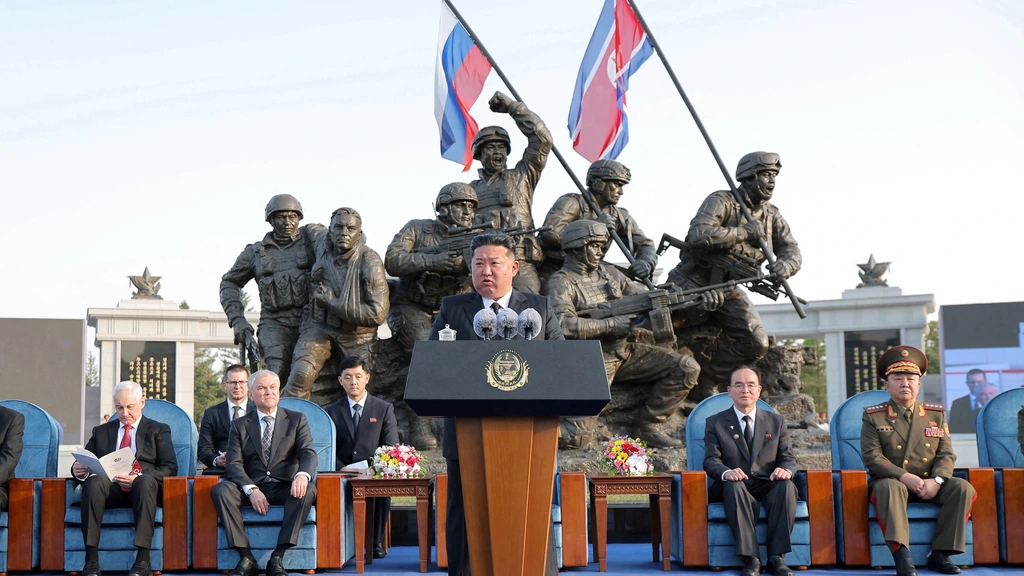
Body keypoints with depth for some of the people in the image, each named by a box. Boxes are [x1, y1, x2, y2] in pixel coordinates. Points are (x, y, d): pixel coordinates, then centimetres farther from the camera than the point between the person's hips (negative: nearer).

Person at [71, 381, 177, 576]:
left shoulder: (158, 430, 16)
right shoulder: (101, 432, 25)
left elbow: (170, 468, 3)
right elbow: (85, 464, 18)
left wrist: (138, 477, -16)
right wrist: (78, 471, -9)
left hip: (142, 487, -2)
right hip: (110, 489, 2)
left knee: (146, 480, -37)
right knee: (95, 481, -33)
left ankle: (143, 560, -41)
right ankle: (91, 560, -37)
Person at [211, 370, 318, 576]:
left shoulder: (297, 420, 9)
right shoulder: (240, 425, 11)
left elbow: (308, 453, -6)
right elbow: (233, 464, -2)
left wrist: (302, 475, -31)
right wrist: (251, 490, -21)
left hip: (285, 488, -1)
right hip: (252, 488, 1)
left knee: (308, 490, -32)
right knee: (221, 490, -27)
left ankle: (277, 558, -31)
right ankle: (246, 558, -27)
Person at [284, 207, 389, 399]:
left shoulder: (370, 261, -19)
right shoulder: (322, 247, -5)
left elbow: (378, 314, -25)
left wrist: (333, 302, -22)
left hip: (356, 335, -2)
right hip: (320, 327, 2)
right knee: (302, 373, -24)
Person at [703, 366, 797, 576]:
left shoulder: (776, 421, 14)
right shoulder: (715, 423, 8)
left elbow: (788, 458, 8)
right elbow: (711, 461, -2)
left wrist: (786, 470, -19)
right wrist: (726, 473, -27)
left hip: (768, 486, 2)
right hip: (735, 487, -1)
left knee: (786, 486, -32)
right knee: (734, 486, -36)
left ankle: (777, 557, -30)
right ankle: (750, 559, -38)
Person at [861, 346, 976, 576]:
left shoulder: (936, 414, 10)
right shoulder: (874, 416, 1)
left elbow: (946, 455, 3)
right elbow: (872, 457, -10)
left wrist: (936, 481, -18)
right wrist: (905, 477, -24)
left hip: (929, 485, 4)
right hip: (893, 482, -3)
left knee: (962, 487, -22)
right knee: (888, 487, -37)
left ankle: (940, 554, -18)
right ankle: (902, 556, -45)